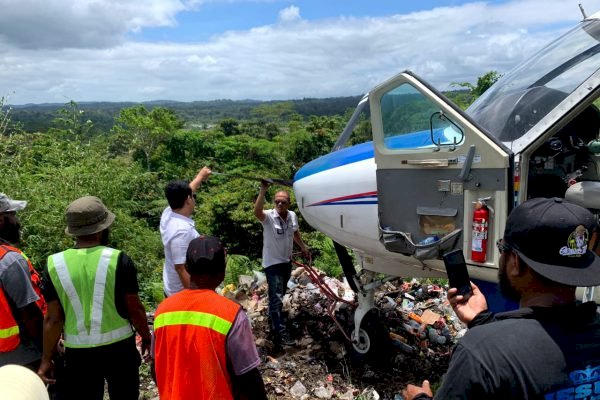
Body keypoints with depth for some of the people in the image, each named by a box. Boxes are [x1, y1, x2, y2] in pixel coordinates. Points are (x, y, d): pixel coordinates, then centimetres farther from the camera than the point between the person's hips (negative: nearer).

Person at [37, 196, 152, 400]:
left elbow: (53, 318, -4)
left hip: (78, 352, 2)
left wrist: (46, 359, 8)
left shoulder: (55, 264, -7)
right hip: (118, 346, -2)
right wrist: (146, 337, 9)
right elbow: (135, 309, -8)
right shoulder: (118, 260, -14)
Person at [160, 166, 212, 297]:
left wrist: (200, 176, 29)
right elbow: (181, 268, -29)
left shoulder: (168, 214, -4)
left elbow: (182, 193, 17)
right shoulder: (182, 231, -31)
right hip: (183, 293, -9)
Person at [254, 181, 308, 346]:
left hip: (287, 261, 7)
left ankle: (274, 318, 45)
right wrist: (263, 190, -52)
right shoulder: (269, 217, -21)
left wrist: (303, 247, 25)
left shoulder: (292, 216, -3)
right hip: (272, 263, -7)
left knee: (280, 294, 24)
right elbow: (257, 212, -45)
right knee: (276, 297, -8)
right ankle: (280, 333, -1)